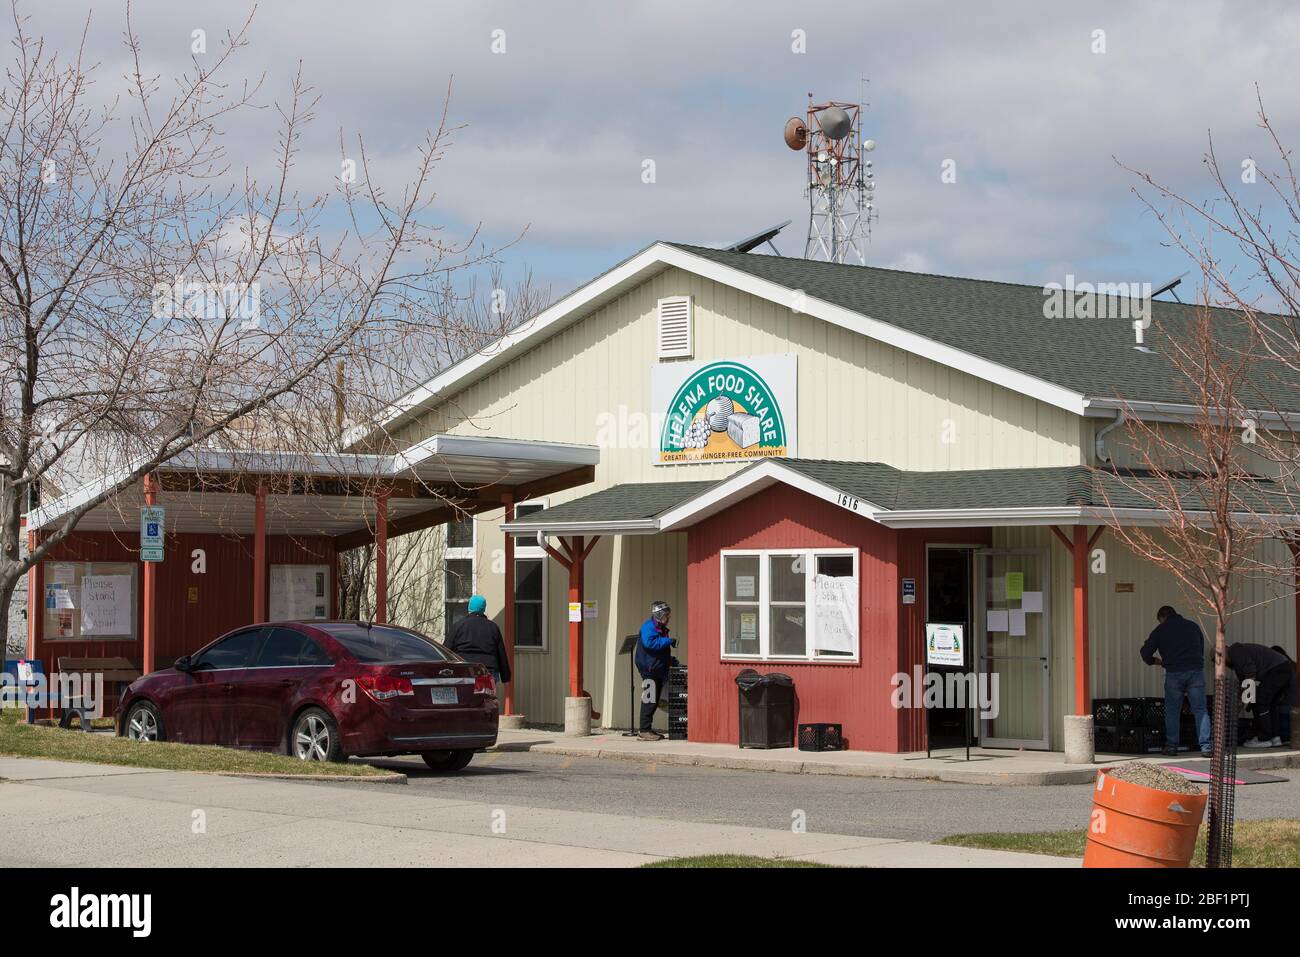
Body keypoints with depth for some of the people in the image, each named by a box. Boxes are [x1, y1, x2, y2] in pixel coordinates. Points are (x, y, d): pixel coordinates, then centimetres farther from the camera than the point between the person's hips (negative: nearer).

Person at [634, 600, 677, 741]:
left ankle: (647, 729, 19)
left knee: (654, 701, 12)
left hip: (658, 670, 10)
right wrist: (668, 641, -24)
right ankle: (644, 731, -7)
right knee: (649, 700, -9)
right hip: (649, 669, -10)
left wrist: (671, 660, 16)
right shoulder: (649, 627, -12)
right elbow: (649, 643, -29)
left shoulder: (661, 629, 19)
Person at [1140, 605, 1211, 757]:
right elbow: (1202, 649, 22)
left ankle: (1172, 745, 9)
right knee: (1200, 710, 1)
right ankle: (1205, 747, -6)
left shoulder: (1161, 630, 7)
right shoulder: (1193, 626, 16)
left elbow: (1146, 652, 4)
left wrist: (1157, 661, 22)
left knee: (1172, 711, 11)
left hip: (1174, 673, -2)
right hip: (1196, 671, 2)